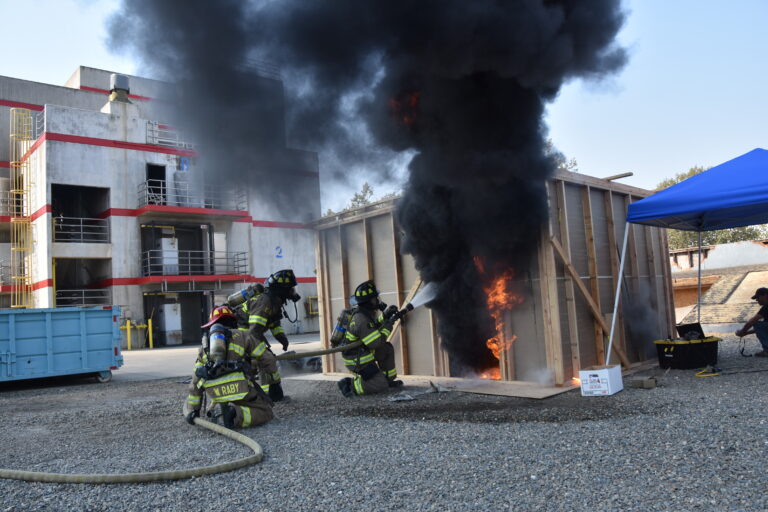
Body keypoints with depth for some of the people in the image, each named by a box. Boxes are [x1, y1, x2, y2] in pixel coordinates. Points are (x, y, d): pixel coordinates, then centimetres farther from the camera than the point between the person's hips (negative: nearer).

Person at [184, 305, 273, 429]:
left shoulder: (205, 344, 27)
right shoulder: (241, 335, 20)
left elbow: (196, 379, 21)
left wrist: (192, 409, 22)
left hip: (214, 391, 4)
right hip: (237, 385, -4)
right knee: (266, 412, 6)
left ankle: (223, 411, 0)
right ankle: (235, 415, -18)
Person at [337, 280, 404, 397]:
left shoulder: (364, 312, 3)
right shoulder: (361, 320, -28)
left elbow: (374, 328, 21)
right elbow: (376, 342, -28)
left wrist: (385, 315, 8)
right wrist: (388, 325, -17)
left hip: (364, 353, 10)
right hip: (357, 361, -10)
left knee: (388, 349, 16)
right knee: (381, 386, -7)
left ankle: (388, 379, 23)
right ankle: (349, 385, -5)